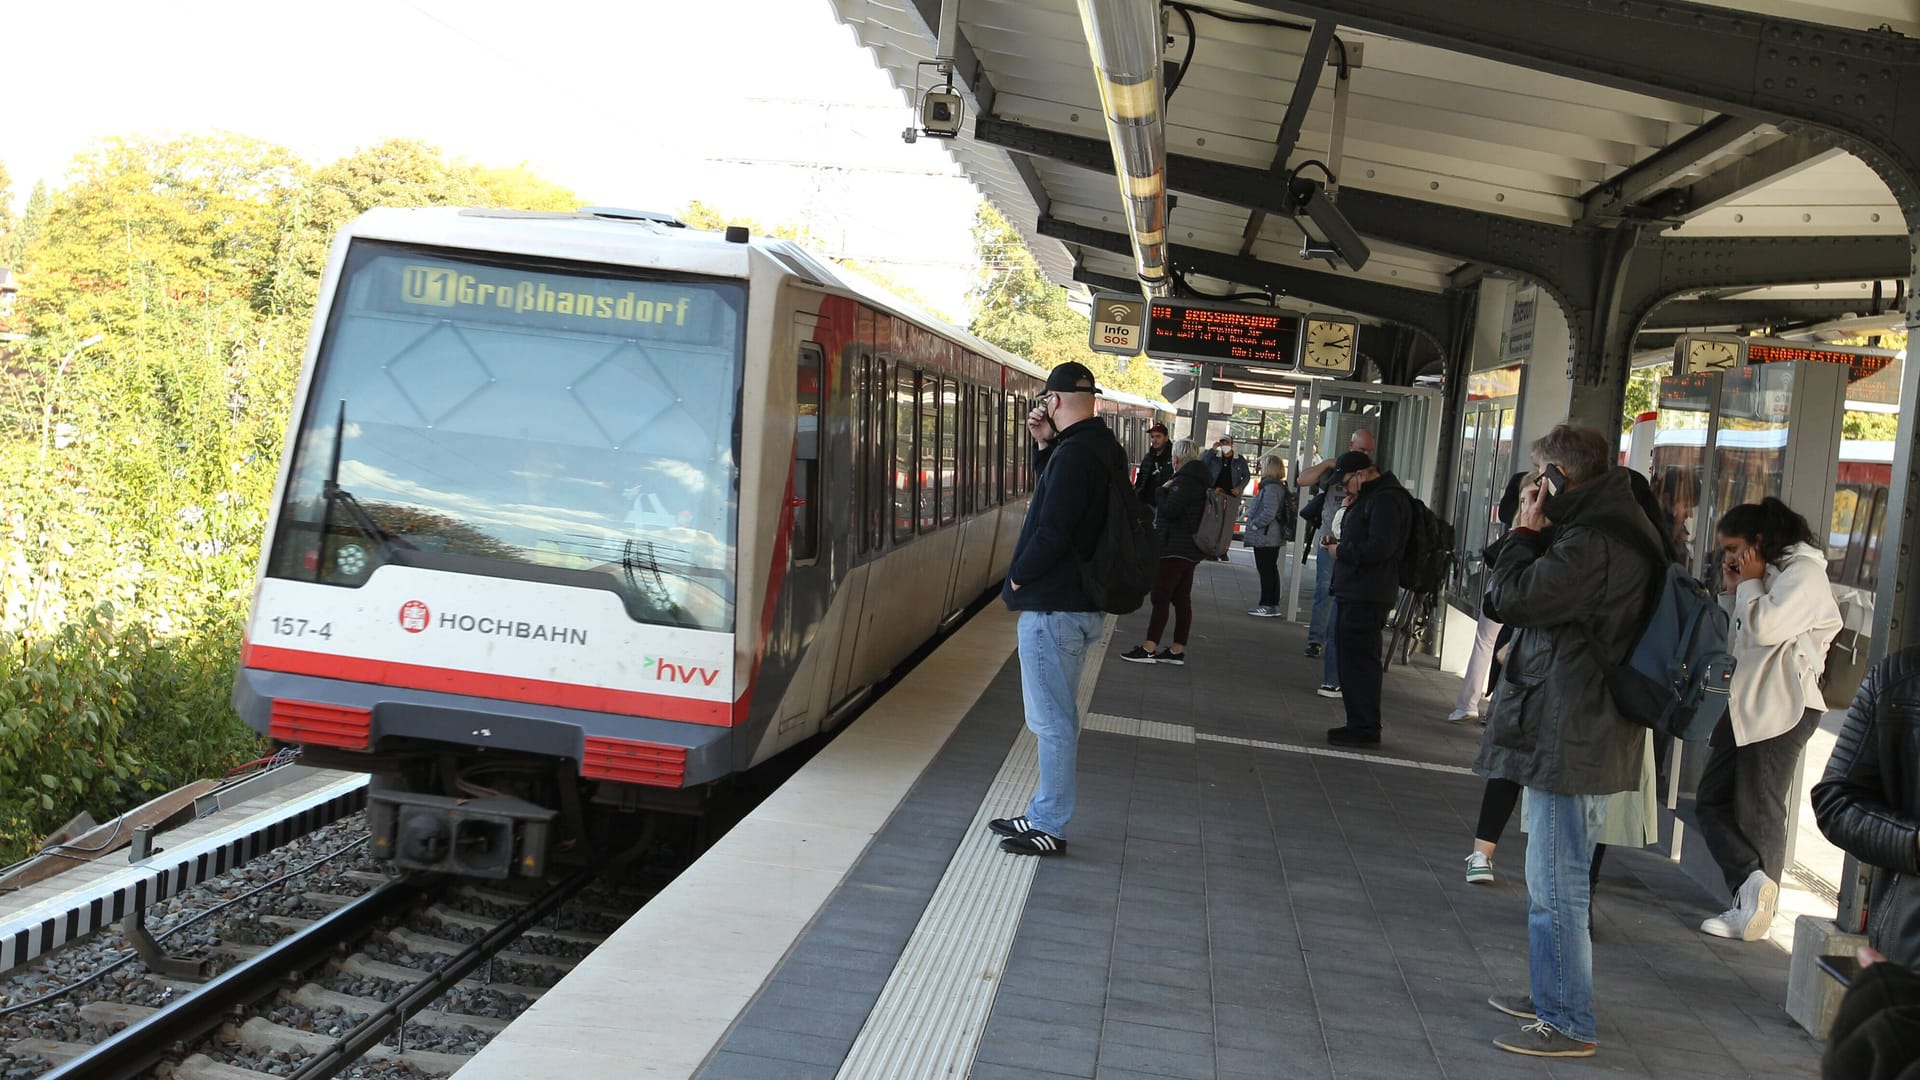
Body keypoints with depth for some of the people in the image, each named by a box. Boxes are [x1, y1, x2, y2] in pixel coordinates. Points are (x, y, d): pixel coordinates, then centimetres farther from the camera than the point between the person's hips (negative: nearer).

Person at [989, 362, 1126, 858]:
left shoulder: (1074, 453, -20)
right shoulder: (1102, 446, 11)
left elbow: (1052, 530, -25)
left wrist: (1017, 579, -10)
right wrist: (1045, 445, 10)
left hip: (1054, 608, -10)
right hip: (1079, 603, 10)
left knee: (1052, 720, -2)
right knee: (1056, 718, 17)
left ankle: (1050, 829, 6)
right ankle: (1042, 815, 28)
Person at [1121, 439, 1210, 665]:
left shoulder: (1183, 480, -17)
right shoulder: (1201, 480, 13)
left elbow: (1168, 510, -23)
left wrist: (1164, 490, -8)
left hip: (1175, 550, -9)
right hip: (1191, 550, 9)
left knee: (1160, 597, -6)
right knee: (1182, 599, 9)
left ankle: (1149, 648, -6)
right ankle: (1178, 650, 12)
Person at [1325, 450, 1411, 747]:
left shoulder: (1386, 500, -15)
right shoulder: (1370, 497, 19)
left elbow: (1378, 548, -23)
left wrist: (1341, 551, -11)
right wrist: (1341, 546, 9)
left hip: (1366, 597, -11)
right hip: (1353, 592, 11)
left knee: (1360, 660, -7)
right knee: (1350, 658, 14)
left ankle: (1365, 728, -2)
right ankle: (1358, 723, 22)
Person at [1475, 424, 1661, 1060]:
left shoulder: (1592, 543, -21)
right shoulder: (1623, 531, 14)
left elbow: (1509, 599, -18)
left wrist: (1525, 531, -7)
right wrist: (1536, 535, 8)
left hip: (1571, 740, -11)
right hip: (1586, 736, 11)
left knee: (1555, 886, -4)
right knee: (1553, 881, 21)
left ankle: (1568, 1025, 3)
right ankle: (1551, 996, 33)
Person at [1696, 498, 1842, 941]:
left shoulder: (1803, 573, -8)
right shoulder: (1765, 579, 20)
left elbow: (1764, 629, -22)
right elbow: (1732, 643, 18)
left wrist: (1749, 582, -7)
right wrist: (1733, 590, 9)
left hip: (1783, 709, -8)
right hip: (1747, 705, 8)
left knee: (1759, 811, -2)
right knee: (1713, 803, 2)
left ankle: (1754, 903, 3)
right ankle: (1754, 885, -4)